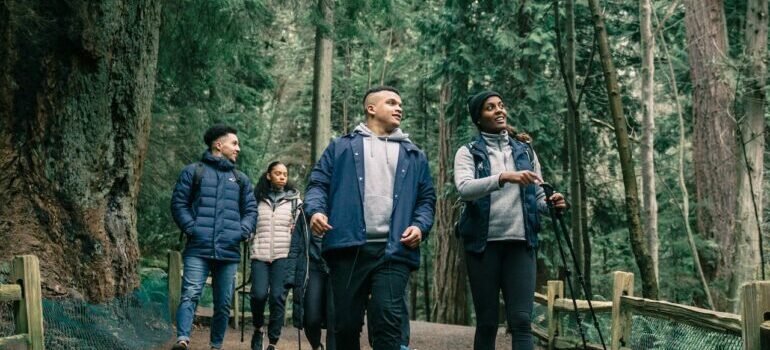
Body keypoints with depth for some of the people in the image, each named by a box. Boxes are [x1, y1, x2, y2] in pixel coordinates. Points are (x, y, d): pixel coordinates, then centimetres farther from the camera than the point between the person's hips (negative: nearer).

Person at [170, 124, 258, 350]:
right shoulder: (193, 172, 10)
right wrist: (191, 228, -8)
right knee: (190, 295, -18)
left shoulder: (241, 179, 21)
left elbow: (251, 210, 18)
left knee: (223, 303, 5)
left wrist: (243, 231, 0)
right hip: (198, 249, -4)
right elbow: (178, 203, 5)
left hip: (229, 252, 4)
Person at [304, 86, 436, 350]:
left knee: (388, 320, -13)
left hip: (394, 250, 1)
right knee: (346, 322, 3)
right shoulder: (342, 146, 16)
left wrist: (420, 226, -2)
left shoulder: (414, 156, 21)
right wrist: (315, 210, -11)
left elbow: (426, 199, 18)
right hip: (349, 248, 0)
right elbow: (318, 183, 10)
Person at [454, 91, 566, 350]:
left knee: (521, 321, -7)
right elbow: (464, 189, -16)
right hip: (483, 244, -2)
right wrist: (504, 177, -29)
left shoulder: (525, 151, 15)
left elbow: (536, 197, 17)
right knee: (487, 322, 3)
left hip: (520, 243, 2)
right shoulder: (468, 152, 4)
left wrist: (550, 203, -7)